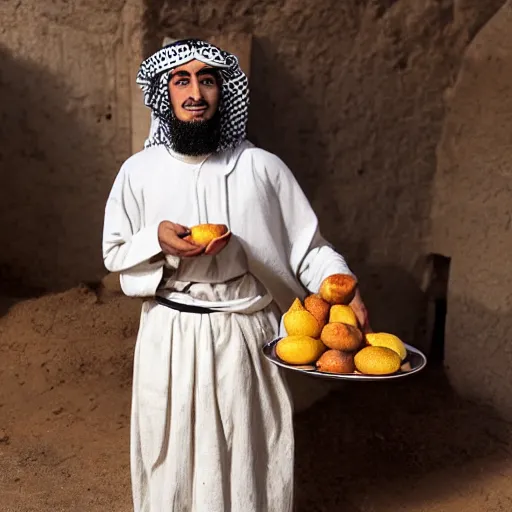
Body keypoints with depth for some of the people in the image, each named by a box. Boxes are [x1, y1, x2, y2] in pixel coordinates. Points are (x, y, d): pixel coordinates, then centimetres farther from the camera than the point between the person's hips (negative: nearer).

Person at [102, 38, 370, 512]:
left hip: (246, 334, -1)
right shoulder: (140, 171, -2)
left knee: (249, 453, 10)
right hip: (170, 336, 1)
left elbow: (308, 247, -4)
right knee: (174, 451, 16)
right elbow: (115, 253, 5)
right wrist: (157, 240, -15)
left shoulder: (262, 168, -7)